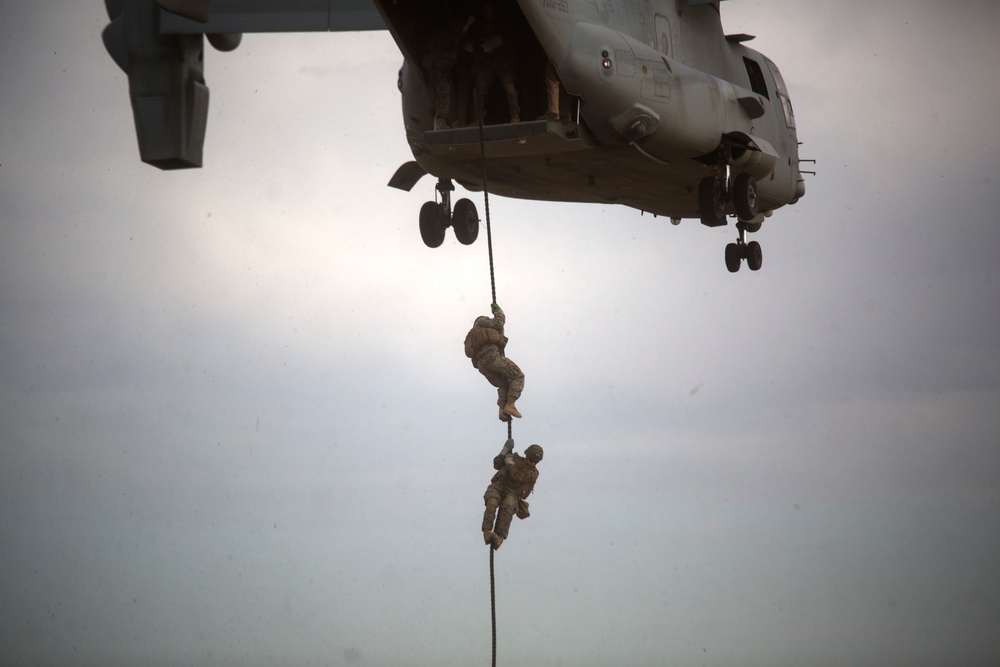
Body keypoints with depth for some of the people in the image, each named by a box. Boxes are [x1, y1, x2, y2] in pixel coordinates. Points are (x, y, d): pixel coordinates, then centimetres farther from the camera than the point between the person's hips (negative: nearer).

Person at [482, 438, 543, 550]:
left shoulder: (533, 472, 9)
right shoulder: (516, 459, 19)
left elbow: (517, 477, -9)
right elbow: (497, 465, 12)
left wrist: (509, 462, -2)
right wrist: (505, 450, 5)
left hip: (512, 494, -2)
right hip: (497, 487, 2)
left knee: (507, 507, -36)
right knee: (492, 503, -34)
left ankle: (499, 538, -53)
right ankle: (487, 533, -47)